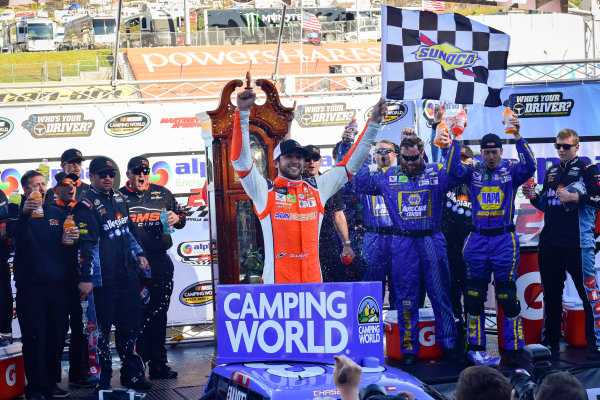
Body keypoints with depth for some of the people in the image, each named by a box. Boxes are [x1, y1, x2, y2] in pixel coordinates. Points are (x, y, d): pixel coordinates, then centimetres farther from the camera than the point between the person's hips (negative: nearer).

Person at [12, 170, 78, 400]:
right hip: (30, 285, -4)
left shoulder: (57, 214, 16)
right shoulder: (19, 213, 2)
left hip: (57, 284, 5)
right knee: (34, 339, -5)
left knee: (56, 337, 8)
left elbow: (69, 251, 18)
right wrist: (24, 214, -34)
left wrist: (73, 239, -4)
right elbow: (15, 238, -19)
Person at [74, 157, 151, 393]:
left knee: (131, 324, 12)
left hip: (127, 275, 7)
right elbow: (85, 244, -14)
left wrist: (138, 254, 19)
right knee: (100, 329, 0)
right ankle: (102, 380, 9)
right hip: (103, 279, -7)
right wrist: (85, 279, -17)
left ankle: (132, 373, 23)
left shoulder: (119, 199, 14)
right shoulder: (87, 206, -9)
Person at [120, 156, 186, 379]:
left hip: (160, 263, 2)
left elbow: (181, 217, 20)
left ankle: (158, 365, 16)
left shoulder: (162, 194, 11)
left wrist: (176, 219, -3)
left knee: (158, 315, 8)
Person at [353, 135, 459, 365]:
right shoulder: (387, 177, 7)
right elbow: (361, 184, 3)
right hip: (403, 243, 1)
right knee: (406, 298, 4)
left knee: (440, 294, 5)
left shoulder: (437, 173, 3)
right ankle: (409, 348, 11)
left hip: (432, 241, -1)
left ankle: (448, 344, 16)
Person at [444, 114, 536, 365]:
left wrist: (517, 136, -27)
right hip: (478, 239, 3)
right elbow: (453, 169, -11)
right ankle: (476, 346, 17)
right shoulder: (473, 172, 7)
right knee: (474, 295, 6)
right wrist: (456, 139, -20)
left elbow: (529, 167, -18)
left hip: (504, 239, -2)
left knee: (507, 295, -3)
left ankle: (513, 349, 5)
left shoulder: (511, 170, 2)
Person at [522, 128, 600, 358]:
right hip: (550, 242, 7)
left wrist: (575, 198, -19)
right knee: (551, 294, 12)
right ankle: (550, 342, 21)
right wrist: (534, 197, 5)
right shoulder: (551, 172, 18)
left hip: (577, 242, -7)